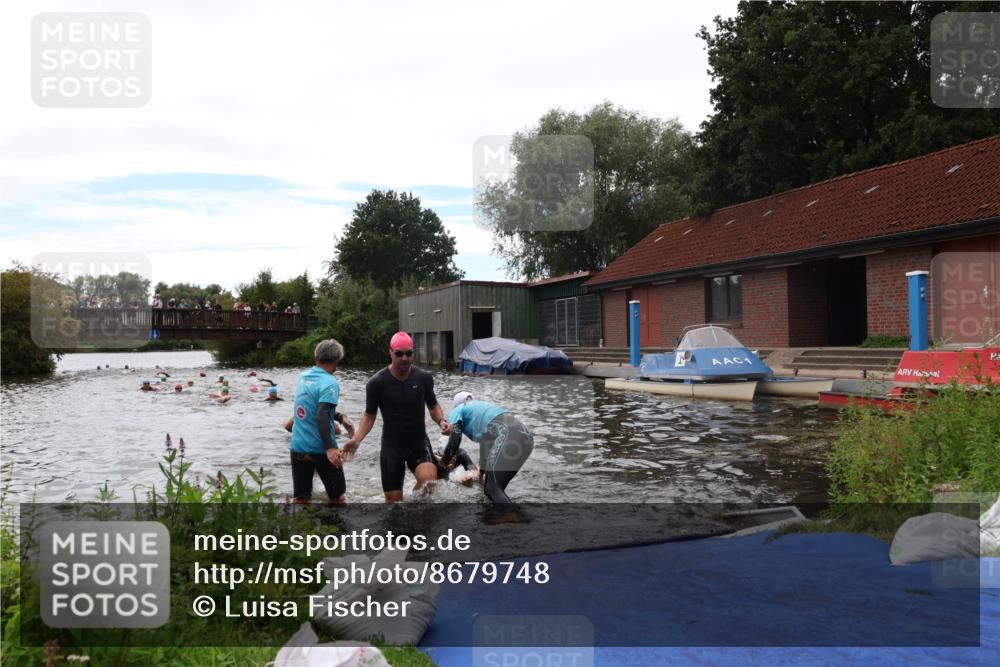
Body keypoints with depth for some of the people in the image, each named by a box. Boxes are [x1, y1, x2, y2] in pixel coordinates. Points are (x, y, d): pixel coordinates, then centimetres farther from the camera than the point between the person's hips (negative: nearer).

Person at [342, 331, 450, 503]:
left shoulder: (424, 378, -7)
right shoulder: (377, 383, -12)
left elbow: (433, 406, 8)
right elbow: (369, 415, -2)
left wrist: (441, 421, -13)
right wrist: (356, 439, -17)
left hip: (419, 443, 1)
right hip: (391, 446, 0)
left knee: (429, 480, -27)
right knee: (394, 500, 5)